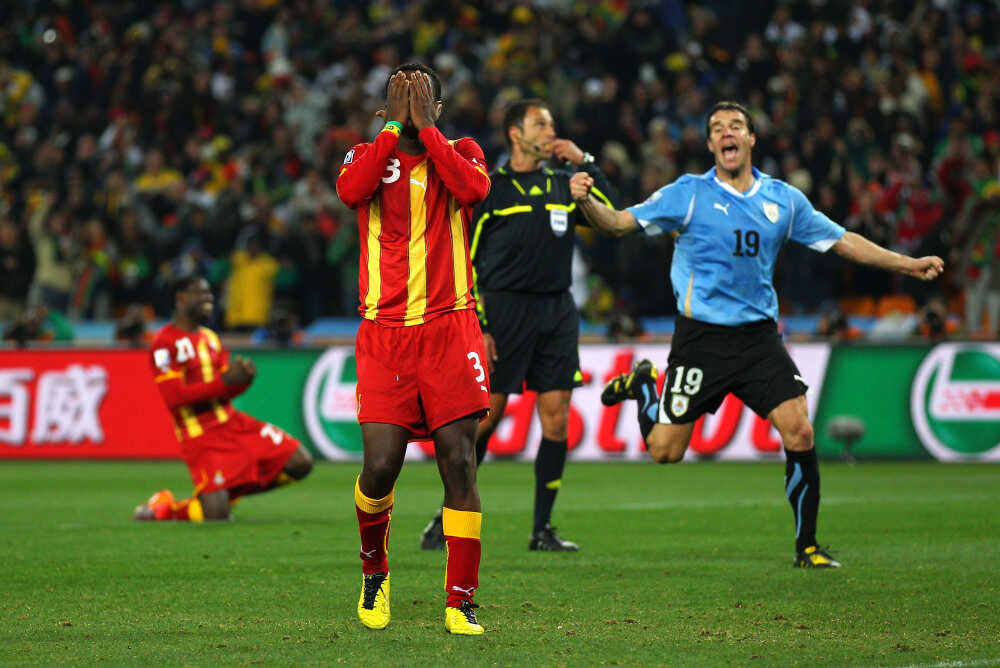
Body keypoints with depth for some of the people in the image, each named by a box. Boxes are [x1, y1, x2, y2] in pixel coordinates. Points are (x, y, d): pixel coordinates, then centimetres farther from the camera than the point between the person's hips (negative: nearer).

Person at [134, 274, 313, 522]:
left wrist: (244, 377, -7)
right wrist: (224, 381, -22)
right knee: (216, 516, -19)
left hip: (232, 421, 8)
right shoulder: (165, 343, -10)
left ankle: (229, 492, 12)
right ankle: (162, 508, 10)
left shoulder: (210, 338, 16)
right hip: (199, 434, -8)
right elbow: (174, 397, -19)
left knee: (301, 463, -1)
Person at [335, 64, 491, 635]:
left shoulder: (461, 152, 9)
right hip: (385, 335, 0)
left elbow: (473, 187, -15)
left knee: (460, 465, -6)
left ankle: (461, 602, -1)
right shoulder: (368, 154, 10)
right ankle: (374, 567, 20)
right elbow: (351, 190, -14)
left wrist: (425, 126, -10)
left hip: (451, 330, 0)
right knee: (380, 466, -9)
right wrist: (394, 125, -10)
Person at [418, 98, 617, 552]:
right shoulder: (487, 189, 0)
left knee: (556, 420, 0)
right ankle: (447, 520, 5)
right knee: (485, 416, -6)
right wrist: (476, 326, -9)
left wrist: (585, 163, 0)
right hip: (507, 309, -5)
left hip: (558, 311, 5)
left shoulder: (564, 186, 14)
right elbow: (463, 261, -2)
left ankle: (542, 530, 7)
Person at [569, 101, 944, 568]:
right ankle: (643, 385, 31)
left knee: (799, 432, -12)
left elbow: (841, 241, 16)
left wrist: (908, 264, 12)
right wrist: (586, 201, -26)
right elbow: (619, 223, -5)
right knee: (665, 451, -2)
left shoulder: (783, 200, 7)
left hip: (759, 336, 3)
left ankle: (806, 546, 3)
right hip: (701, 334, -2)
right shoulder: (688, 194, -3)